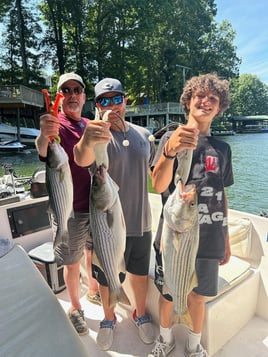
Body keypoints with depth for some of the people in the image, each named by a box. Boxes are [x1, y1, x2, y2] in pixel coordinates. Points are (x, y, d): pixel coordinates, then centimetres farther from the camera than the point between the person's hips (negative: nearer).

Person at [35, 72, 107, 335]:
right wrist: (43, 137, -55)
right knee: (72, 263, 11)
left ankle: (93, 291, 48)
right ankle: (75, 308, 35)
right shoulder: (57, 125, -11)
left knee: (93, 253, 23)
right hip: (71, 209, -5)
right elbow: (43, 151, -35)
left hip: (95, 204, 6)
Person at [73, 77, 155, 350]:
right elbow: (81, 160, -36)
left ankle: (140, 315, 50)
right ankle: (109, 319, 48)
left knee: (140, 273, 22)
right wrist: (91, 132, -52)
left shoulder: (143, 135, 3)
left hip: (140, 221, 3)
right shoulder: (97, 136, -11)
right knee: (108, 278, 18)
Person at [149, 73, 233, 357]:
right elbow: (158, 186, -19)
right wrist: (170, 150, -38)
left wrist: (226, 238, 13)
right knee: (168, 294, 14)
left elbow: (222, 195, 12)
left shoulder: (222, 149, 7)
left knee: (198, 296, 16)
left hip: (209, 240, 3)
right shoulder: (172, 138, -4)